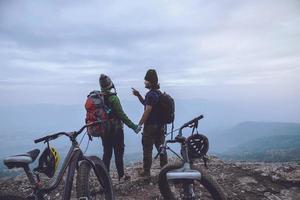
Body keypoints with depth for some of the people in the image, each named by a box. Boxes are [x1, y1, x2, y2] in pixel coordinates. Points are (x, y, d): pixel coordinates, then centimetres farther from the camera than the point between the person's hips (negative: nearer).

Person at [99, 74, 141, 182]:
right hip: (115, 130, -5)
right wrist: (133, 126, -15)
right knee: (118, 153, 7)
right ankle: (121, 176, 17)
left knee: (106, 153, 15)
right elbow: (122, 115, -20)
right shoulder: (113, 98, -18)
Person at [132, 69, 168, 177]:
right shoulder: (158, 93, 12)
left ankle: (146, 171, 14)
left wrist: (139, 124, -15)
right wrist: (138, 95, 11)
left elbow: (147, 110, -21)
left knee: (147, 149, 3)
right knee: (161, 147, 15)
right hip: (160, 125, 9)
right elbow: (146, 103, 22)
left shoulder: (151, 94, -18)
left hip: (150, 126, -9)